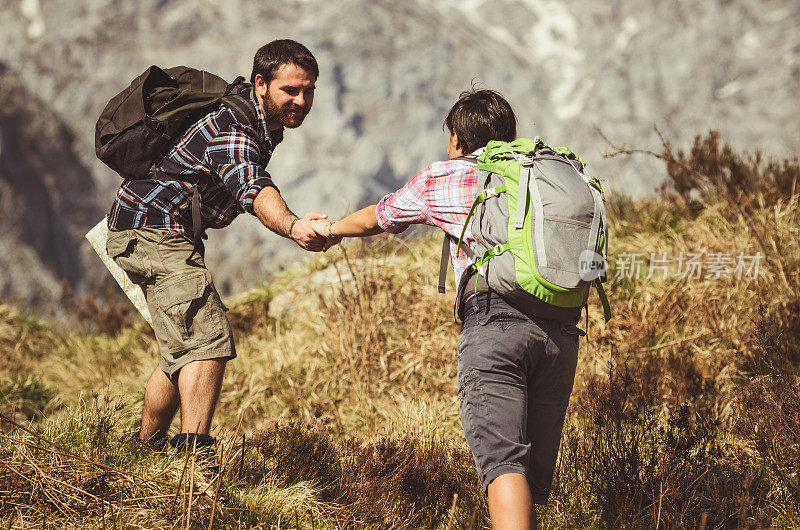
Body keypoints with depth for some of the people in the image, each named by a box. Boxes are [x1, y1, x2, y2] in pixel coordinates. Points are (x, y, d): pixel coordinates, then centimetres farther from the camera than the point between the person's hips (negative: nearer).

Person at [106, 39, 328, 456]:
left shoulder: (266, 124, 7)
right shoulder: (233, 129, -26)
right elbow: (254, 191, -46)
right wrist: (292, 226, -66)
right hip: (153, 228, -11)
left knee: (184, 352, 18)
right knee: (208, 342, -24)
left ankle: (145, 450, 31)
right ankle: (195, 453, -33)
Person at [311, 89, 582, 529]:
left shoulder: (439, 179, 19)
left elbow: (376, 219, 35)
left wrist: (331, 229, 58)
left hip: (494, 317, -4)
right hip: (562, 329, 4)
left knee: (503, 460, -17)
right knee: (534, 472, 9)